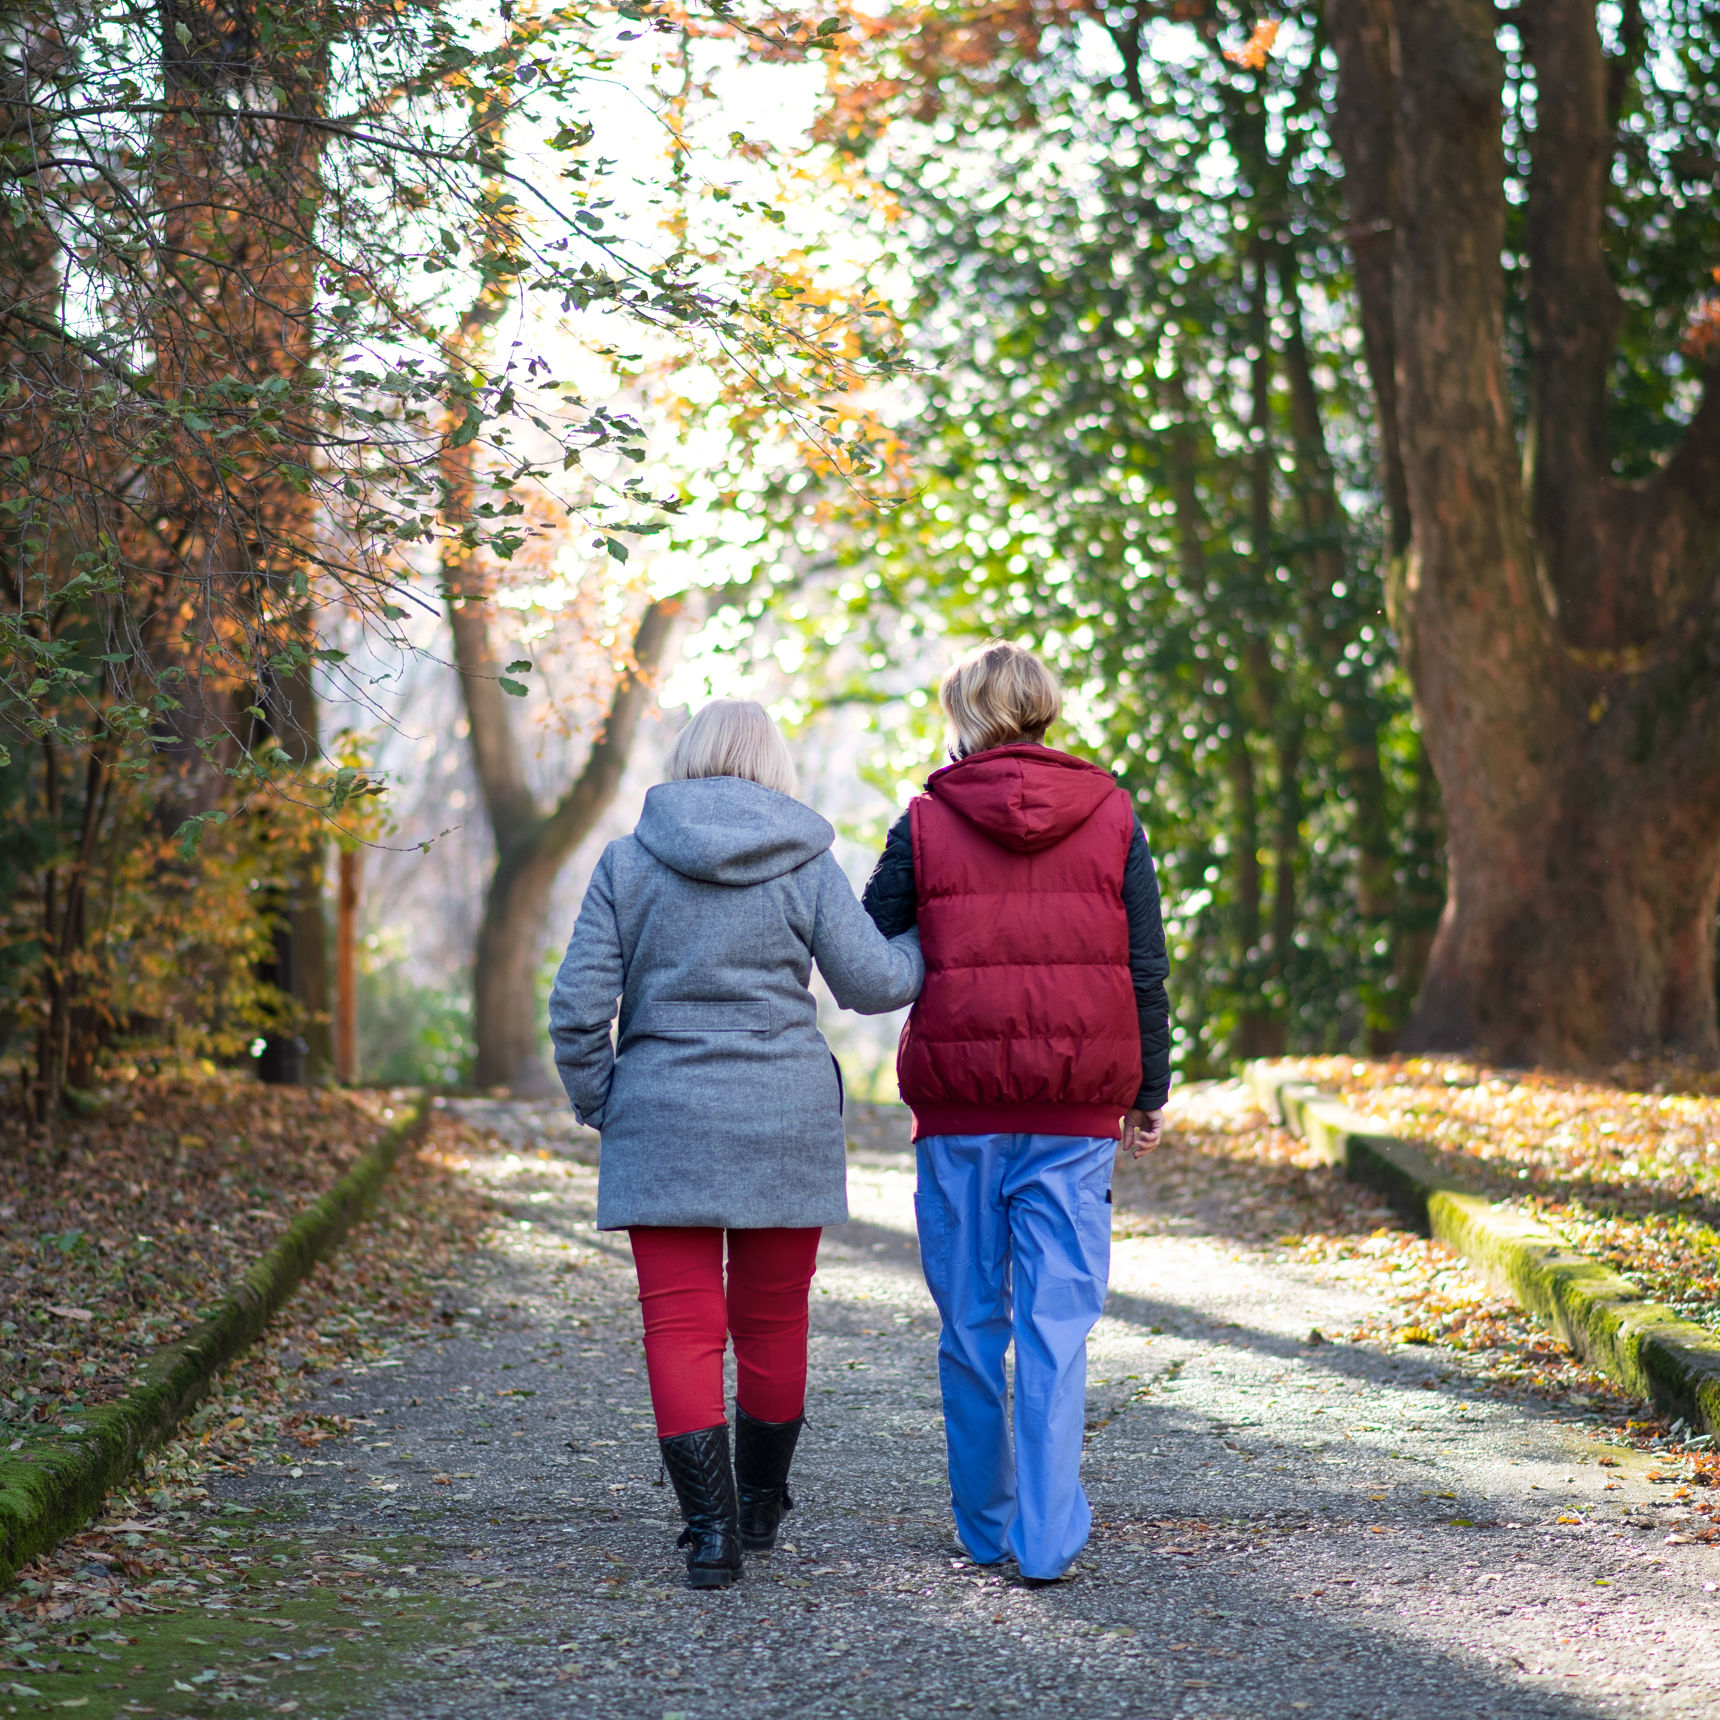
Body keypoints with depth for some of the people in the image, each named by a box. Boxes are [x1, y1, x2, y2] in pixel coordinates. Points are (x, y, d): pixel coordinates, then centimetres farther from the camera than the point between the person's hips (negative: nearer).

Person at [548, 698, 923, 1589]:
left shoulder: (628, 862, 0)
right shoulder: (805, 863, -2)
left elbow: (578, 1005, -4)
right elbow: (872, 981, -1)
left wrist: (598, 1104, 10)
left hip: (663, 1123, 0)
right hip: (787, 1121, 1)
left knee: (681, 1326, 1)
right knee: (773, 1324, 14)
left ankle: (709, 1526, -9)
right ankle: (759, 1507, 27)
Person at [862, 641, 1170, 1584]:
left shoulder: (927, 822, -2)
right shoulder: (1111, 815, 2)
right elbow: (1145, 968, 3)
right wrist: (1149, 1092, 12)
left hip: (959, 1105, 0)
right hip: (1076, 1110, 1)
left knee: (971, 1321, 10)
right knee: (1057, 1318, 1)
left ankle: (985, 1523, 19)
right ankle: (1048, 1531, -4)